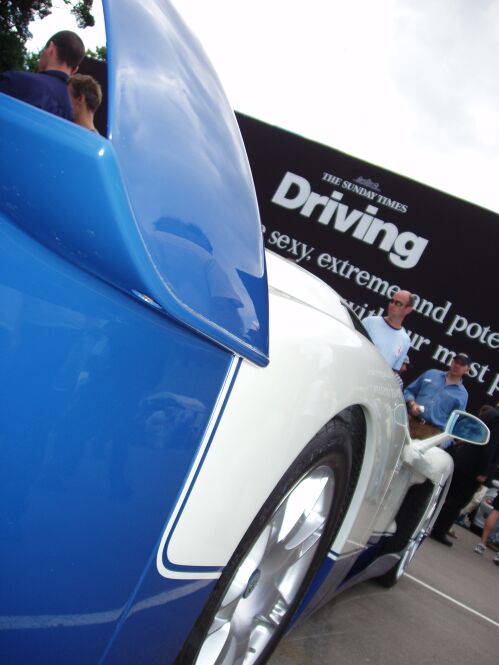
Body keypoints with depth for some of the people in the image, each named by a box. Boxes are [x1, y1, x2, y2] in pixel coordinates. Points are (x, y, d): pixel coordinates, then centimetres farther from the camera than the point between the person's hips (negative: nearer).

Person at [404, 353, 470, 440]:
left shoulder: (462, 395, 11)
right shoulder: (431, 374, 17)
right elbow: (409, 390, 19)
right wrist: (412, 403, -1)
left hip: (433, 432, -1)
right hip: (409, 421, 2)